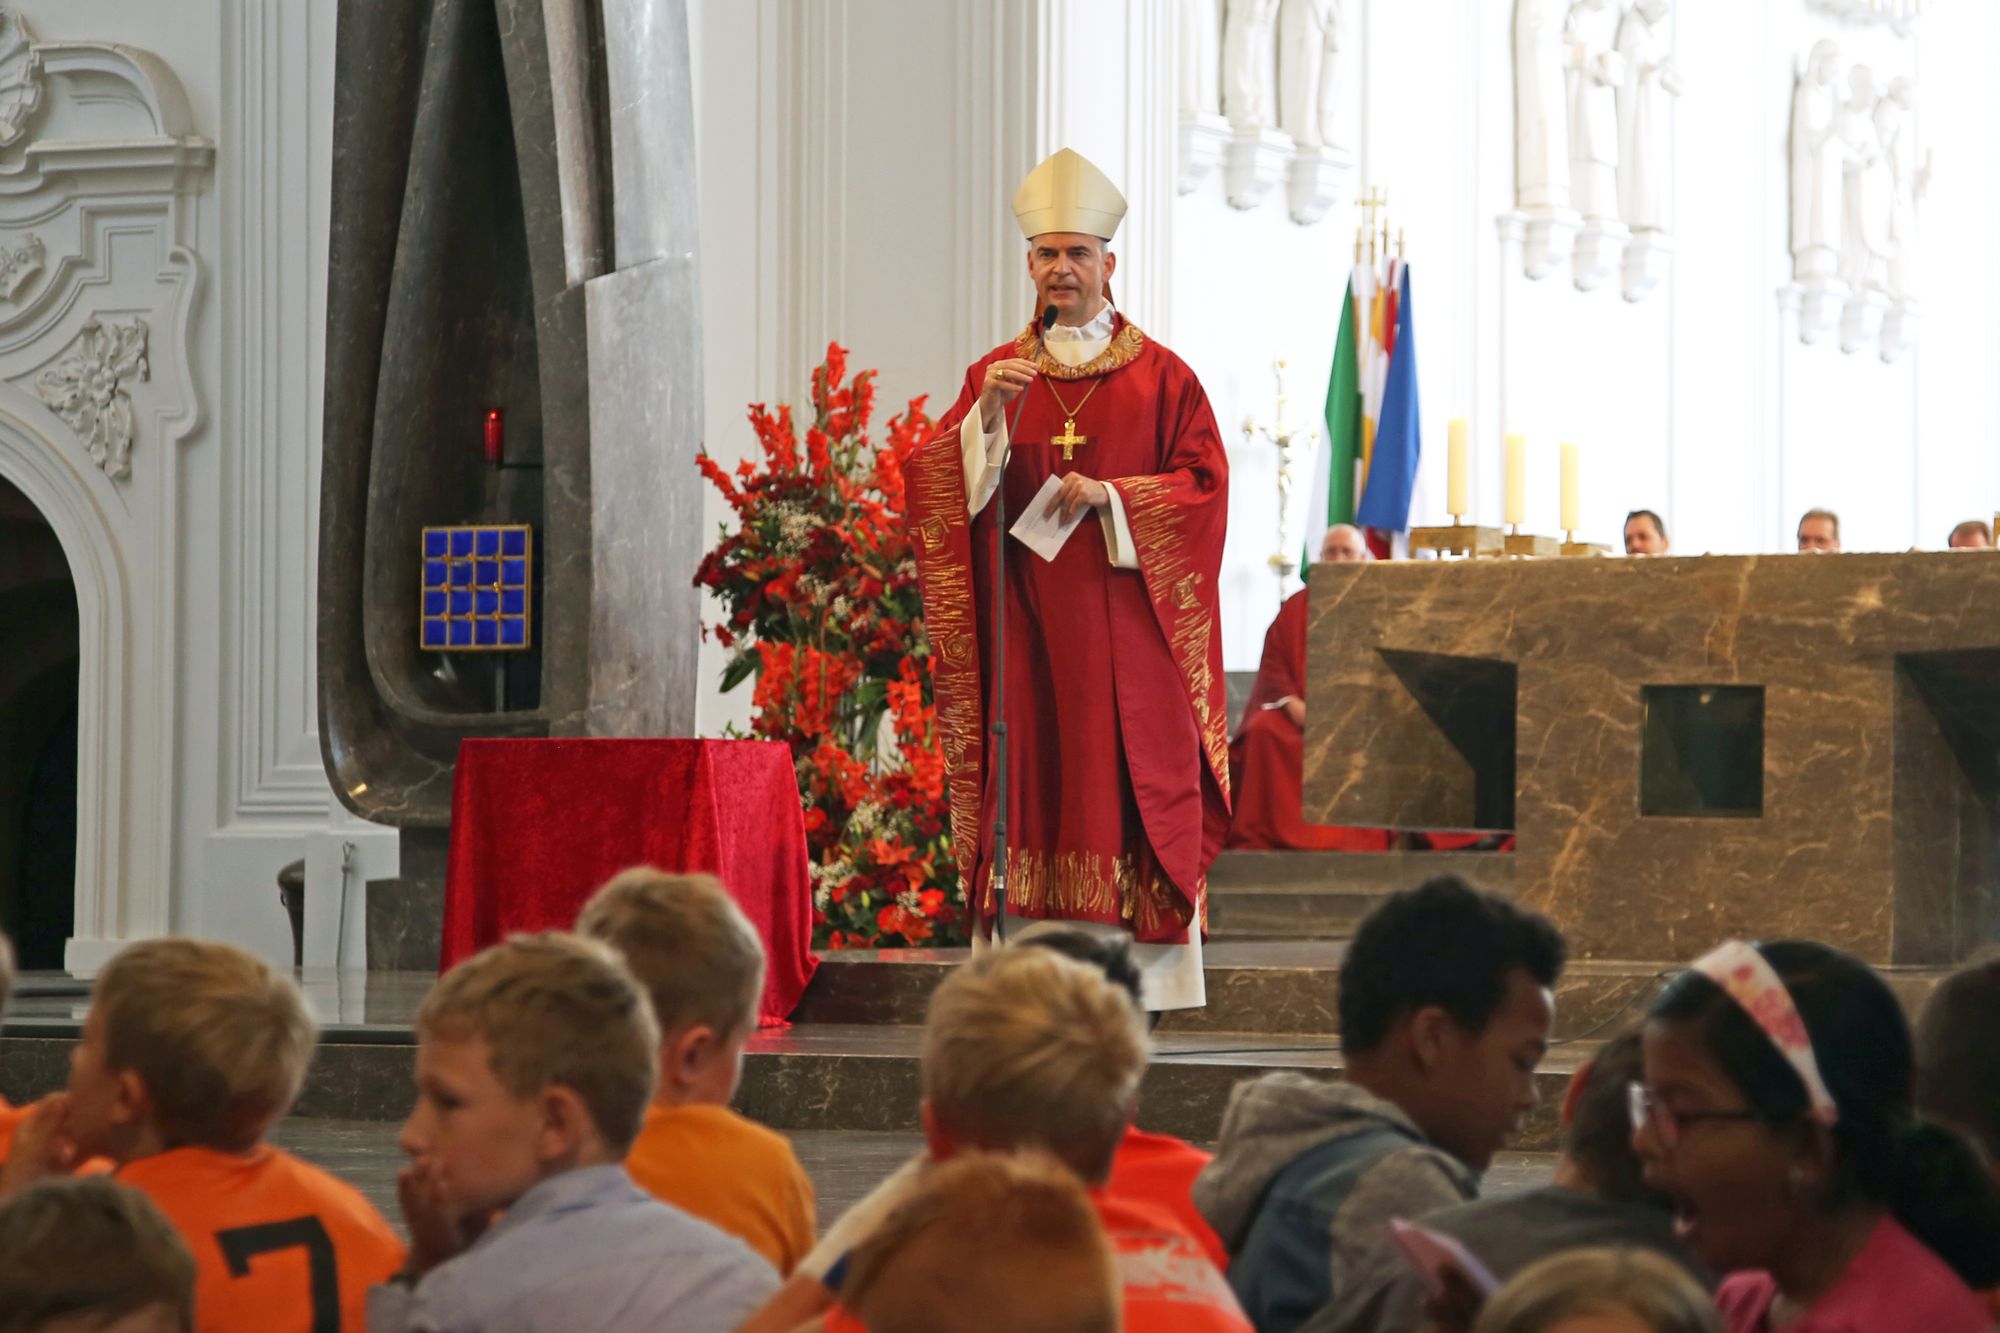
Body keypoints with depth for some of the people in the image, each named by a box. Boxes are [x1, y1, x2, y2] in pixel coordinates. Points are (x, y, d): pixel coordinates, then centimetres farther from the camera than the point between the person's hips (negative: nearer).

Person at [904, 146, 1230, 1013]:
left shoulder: (1160, 377, 7)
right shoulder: (996, 375, 12)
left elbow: (1203, 484, 0)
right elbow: (936, 482, 1)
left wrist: (1109, 498, -13)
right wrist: (987, 415, -16)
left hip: (1126, 621, -2)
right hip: (1028, 622, 2)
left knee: (1132, 776, -5)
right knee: (1034, 782, -3)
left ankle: (1140, 981, -5)